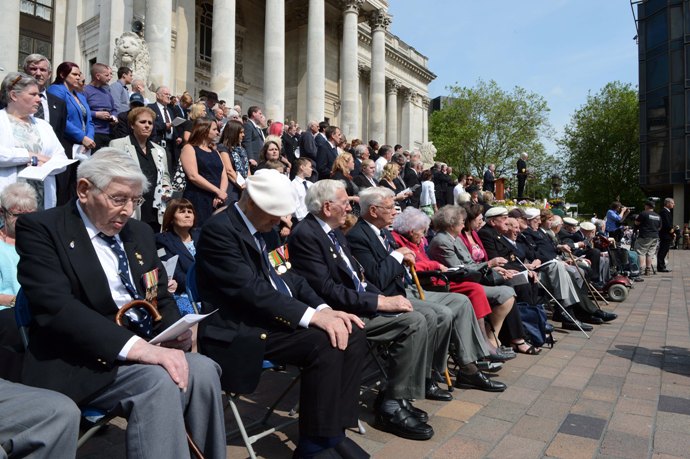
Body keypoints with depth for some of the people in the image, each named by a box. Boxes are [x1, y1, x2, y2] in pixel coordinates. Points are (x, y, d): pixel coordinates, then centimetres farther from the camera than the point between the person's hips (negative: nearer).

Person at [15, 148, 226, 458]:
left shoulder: (139, 232, 13)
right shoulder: (40, 228, -5)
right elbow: (56, 308, -20)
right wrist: (135, 346, -29)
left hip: (144, 349, 6)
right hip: (81, 362, -5)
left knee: (202, 369, -21)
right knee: (161, 381, -30)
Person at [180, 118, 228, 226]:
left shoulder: (215, 151, 20)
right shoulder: (189, 148, 0)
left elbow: (224, 176, 11)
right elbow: (193, 176, -13)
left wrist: (221, 194, -9)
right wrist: (217, 191, -14)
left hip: (217, 202, 6)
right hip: (198, 201, -6)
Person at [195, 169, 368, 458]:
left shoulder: (266, 228, 14)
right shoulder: (219, 230, -14)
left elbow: (289, 277, 12)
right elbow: (251, 290, -23)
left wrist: (324, 309, -6)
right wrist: (312, 315, -26)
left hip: (277, 317, 9)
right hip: (243, 330, -9)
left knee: (352, 335, -6)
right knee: (326, 344, -26)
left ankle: (335, 431, 2)